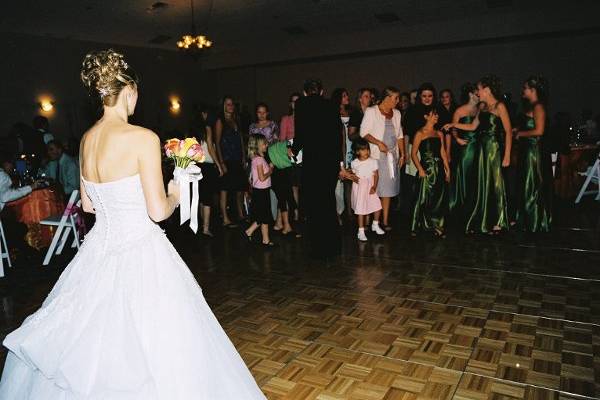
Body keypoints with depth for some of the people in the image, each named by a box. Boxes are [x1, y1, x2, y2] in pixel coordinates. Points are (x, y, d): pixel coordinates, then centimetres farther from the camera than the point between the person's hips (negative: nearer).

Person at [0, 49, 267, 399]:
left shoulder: (87, 139, 4)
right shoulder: (143, 138, -17)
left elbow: (88, 204, 13)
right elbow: (158, 210, -18)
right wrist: (175, 196, 2)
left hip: (101, 248, 8)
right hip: (140, 252, -7)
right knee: (150, 342, 7)